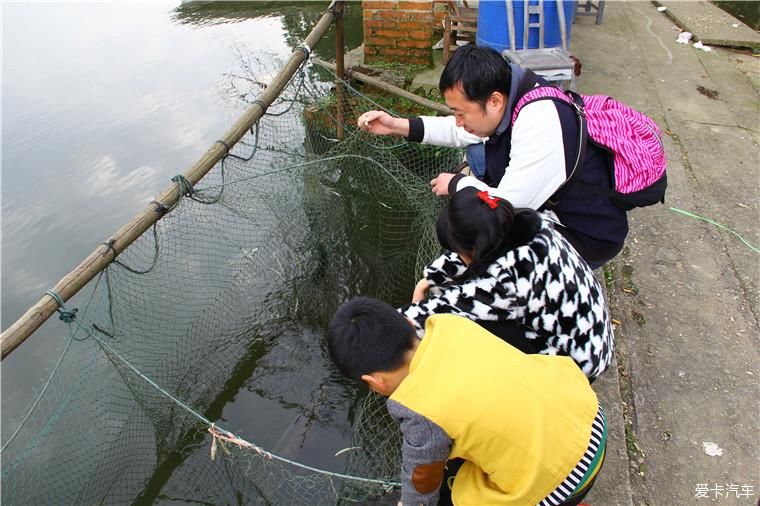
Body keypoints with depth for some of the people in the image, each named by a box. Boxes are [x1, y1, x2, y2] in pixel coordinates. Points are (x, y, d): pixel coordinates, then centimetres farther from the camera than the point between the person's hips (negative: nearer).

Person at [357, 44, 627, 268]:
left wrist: (456, 184, -14)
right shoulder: (508, 90, -9)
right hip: (551, 204, 8)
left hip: (588, 236, -8)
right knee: (478, 151, 7)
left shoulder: (539, 127, -34)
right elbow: (462, 132, 8)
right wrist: (398, 125, 0)